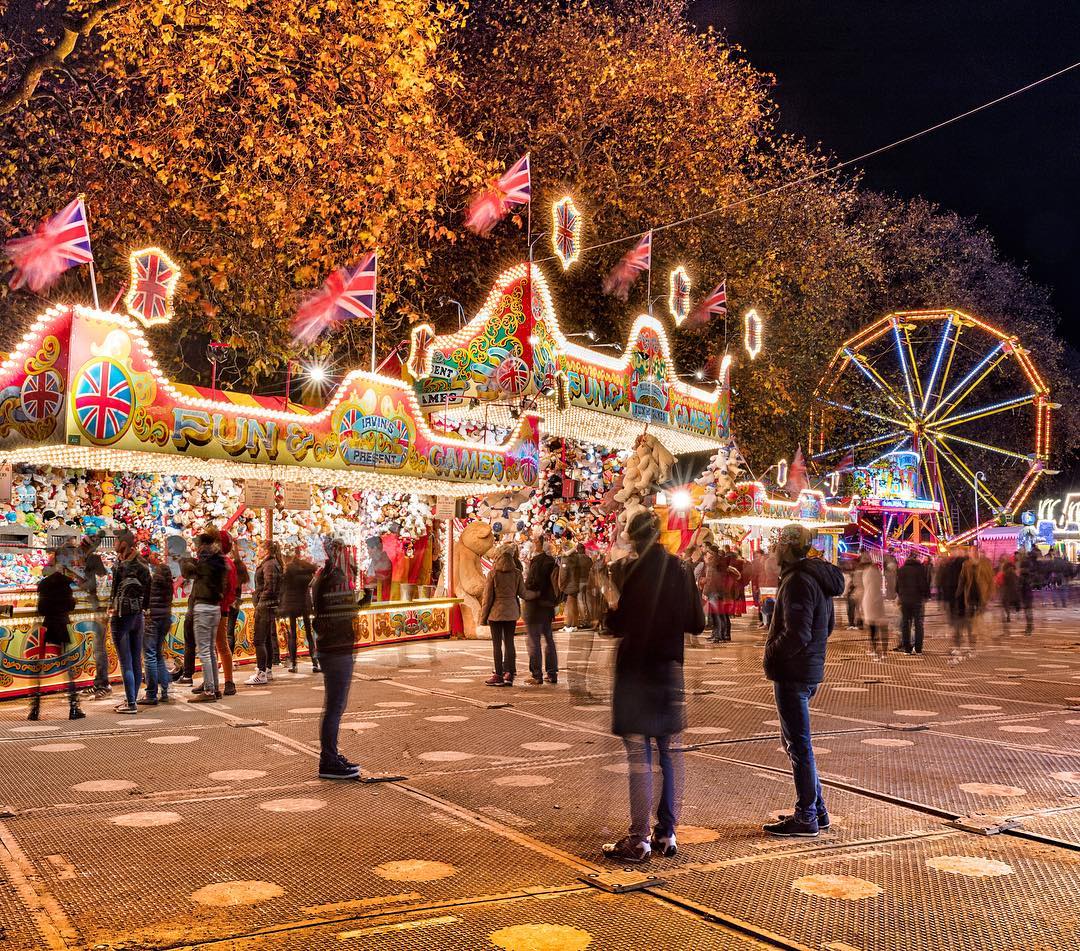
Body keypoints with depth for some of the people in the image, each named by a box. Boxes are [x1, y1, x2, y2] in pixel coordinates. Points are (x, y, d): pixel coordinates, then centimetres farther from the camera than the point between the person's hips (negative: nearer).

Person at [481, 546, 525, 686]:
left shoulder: (493, 573, -10)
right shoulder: (516, 573, -2)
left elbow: (488, 597, -8)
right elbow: (522, 593, 1)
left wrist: (483, 616, -1)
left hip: (496, 611, -3)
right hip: (512, 611, 3)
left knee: (497, 644, 2)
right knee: (509, 643, 9)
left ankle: (499, 675, 4)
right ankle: (509, 674, 10)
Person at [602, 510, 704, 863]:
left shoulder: (633, 570, -13)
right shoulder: (680, 571, 4)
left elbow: (620, 623, -19)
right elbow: (697, 624, 8)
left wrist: (608, 612, 1)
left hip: (635, 670, -5)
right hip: (670, 670, 6)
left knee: (639, 755, -1)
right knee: (670, 753, 12)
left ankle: (639, 839, 2)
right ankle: (667, 833, 19)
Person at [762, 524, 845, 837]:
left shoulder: (797, 581, -20)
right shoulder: (819, 578, 12)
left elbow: (796, 634, -26)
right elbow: (828, 625, 21)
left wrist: (771, 652, -11)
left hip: (792, 673, -10)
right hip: (811, 669, 10)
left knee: (799, 744, -2)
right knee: (797, 741, 19)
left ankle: (806, 818, 7)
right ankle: (816, 810, 26)